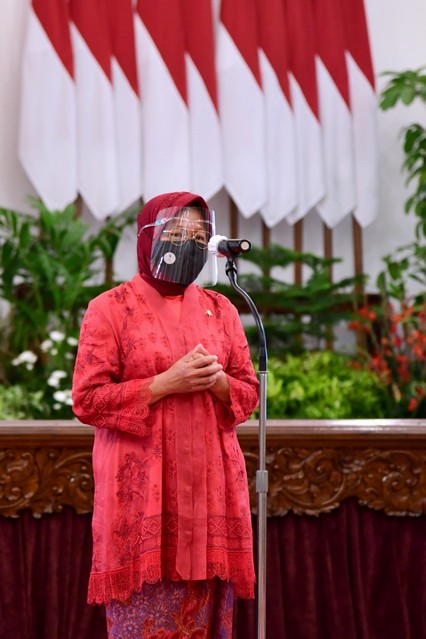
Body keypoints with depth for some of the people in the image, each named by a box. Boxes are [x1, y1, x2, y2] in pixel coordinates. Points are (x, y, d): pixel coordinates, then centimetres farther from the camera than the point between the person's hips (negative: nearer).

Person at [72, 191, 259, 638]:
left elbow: (249, 392, 14)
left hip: (210, 483, 4)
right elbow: (87, 400, -7)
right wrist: (167, 383, -15)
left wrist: (219, 381, -9)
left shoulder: (220, 310, 11)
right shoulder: (109, 309, -2)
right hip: (140, 488, -4)